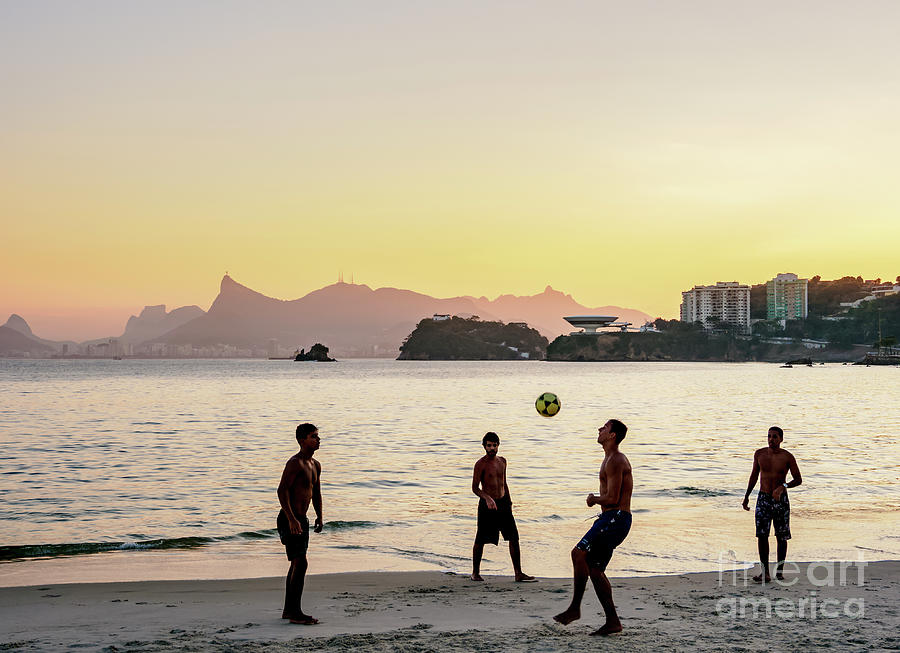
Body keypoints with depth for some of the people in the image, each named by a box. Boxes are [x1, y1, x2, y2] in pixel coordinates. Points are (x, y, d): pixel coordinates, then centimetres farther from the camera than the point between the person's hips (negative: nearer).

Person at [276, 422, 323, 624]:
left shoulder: (315, 465, 15)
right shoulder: (295, 463, -15)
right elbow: (282, 490, -23)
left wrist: (319, 516, 13)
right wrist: (292, 519, -28)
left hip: (302, 520, 10)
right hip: (289, 520, -10)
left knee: (297, 564, 14)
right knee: (300, 563, -13)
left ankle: (289, 609, 22)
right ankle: (295, 611, -11)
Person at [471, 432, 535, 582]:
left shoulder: (502, 461, 11)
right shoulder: (481, 464, -9)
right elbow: (475, 487, -15)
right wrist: (487, 498, -30)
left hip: (502, 503, 6)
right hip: (486, 505, -5)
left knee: (514, 537, -2)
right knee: (480, 540, 4)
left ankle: (518, 574, 1)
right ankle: (475, 572, 20)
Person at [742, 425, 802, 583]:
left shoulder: (787, 457, -6)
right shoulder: (760, 454, 2)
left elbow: (798, 480, -3)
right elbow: (754, 475, 15)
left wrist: (783, 487, -21)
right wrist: (747, 496, 16)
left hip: (781, 500, -1)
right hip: (763, 499, 2)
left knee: (781, 537, 4)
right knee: (761, 535, -9)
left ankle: (780, 570, 19)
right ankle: (765, 573, -7)